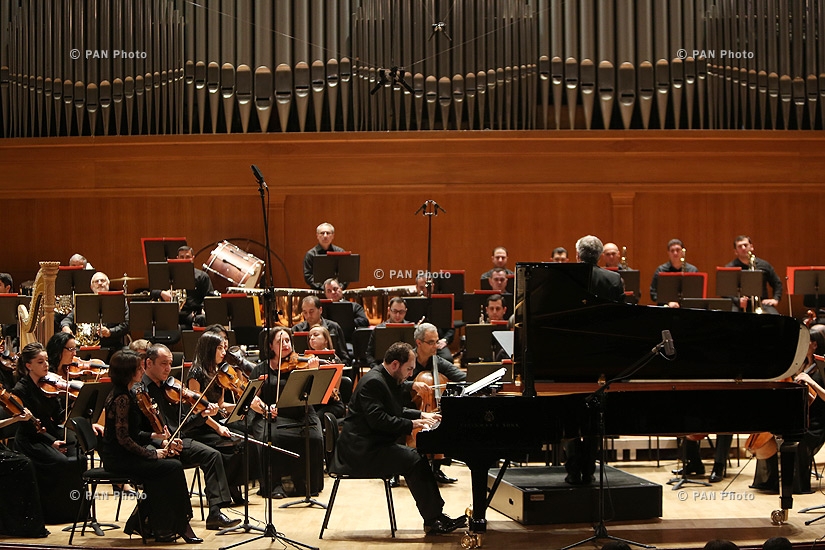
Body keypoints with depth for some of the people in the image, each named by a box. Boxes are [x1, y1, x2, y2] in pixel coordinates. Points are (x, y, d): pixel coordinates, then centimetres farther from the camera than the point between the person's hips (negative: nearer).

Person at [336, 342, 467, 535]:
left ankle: (437, 514, 0)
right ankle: (432, 520, -16)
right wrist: (411, 424, -23)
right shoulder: (373, 382, -18)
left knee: (419, 457, 2)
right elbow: (378, 419, -27)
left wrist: (421, 415, 15)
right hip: (362, 450, -11)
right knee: (413, 461, -21)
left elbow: (396, 411, 28)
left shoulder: (388, 381, 16)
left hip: (374, 444, 11)